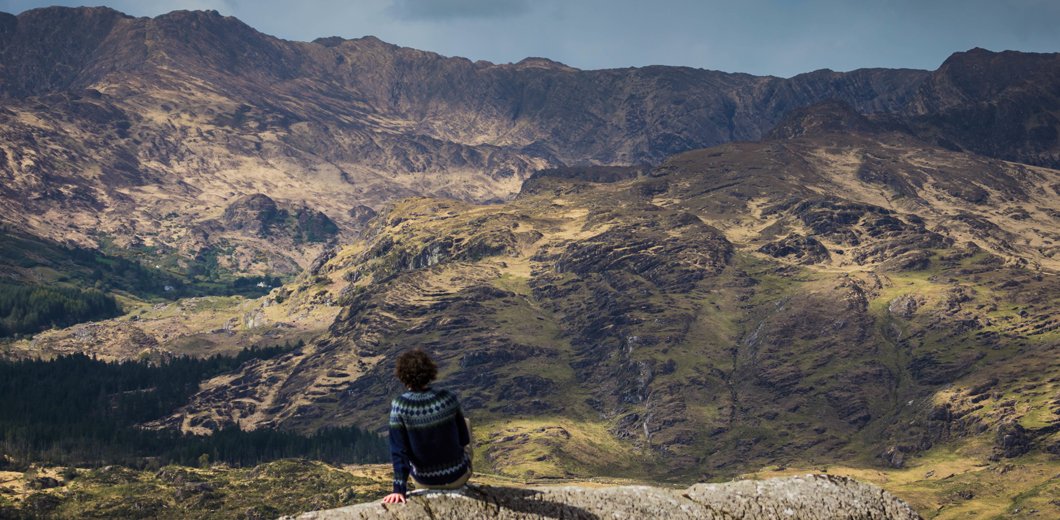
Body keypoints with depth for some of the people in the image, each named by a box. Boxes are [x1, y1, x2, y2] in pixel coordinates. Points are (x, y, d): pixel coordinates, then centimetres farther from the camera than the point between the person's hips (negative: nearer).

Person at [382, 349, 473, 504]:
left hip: (424, 481, 0)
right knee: (466, 422, 27)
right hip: (456, 477, 0)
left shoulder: (399, 405, -21)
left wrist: (399, 489, -14)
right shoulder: (448, 398, -18)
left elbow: (399, 450, -18)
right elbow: (464, 439, -5)